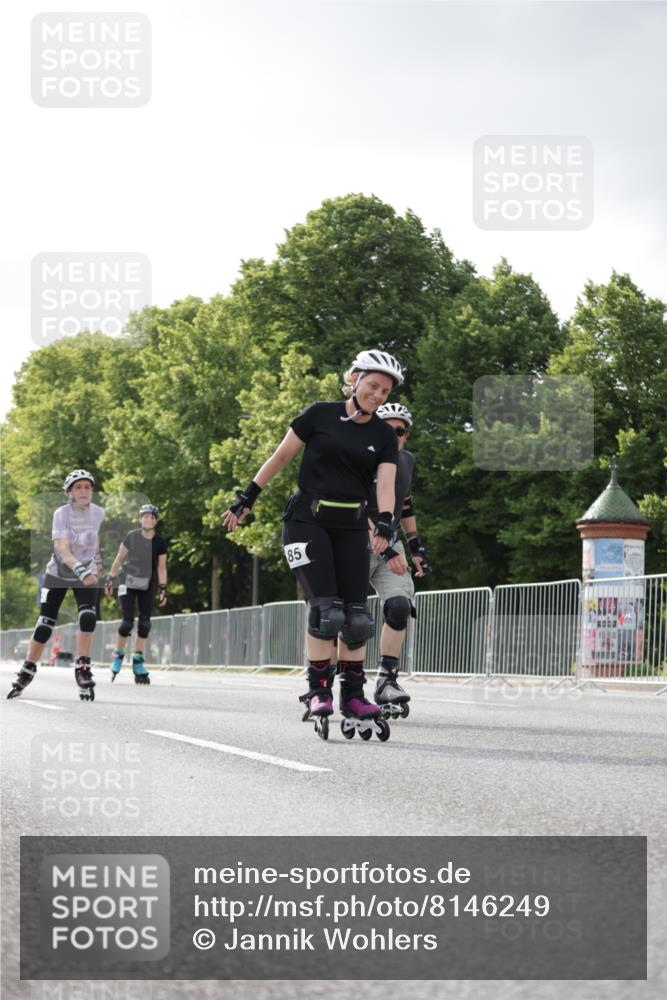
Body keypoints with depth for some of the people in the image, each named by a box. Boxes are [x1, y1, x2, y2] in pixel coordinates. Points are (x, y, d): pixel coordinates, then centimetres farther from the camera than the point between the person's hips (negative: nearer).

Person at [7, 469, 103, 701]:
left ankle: (83, 669, -13)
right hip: (59, 573, -2)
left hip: (87, 573, 2)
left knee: (88, 618, -22)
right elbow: (63, 550, -33)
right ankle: (27, 671, 17)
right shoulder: (61, 514, -21)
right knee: (44, 625, -2)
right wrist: (80, 568, -48)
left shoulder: (98, 513, -9)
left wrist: (98, 558, 21)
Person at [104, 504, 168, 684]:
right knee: (127, 622, -12)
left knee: (144, 624, -3)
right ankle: (117, 655, 10)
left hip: (147, 587, 3)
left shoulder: (160, 543, -2)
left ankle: (138, 661, 7)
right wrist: (110, 579, -1)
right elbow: (119, 559, -1)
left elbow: (161, 567, 3)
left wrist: (163, 589, -2)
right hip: (128, 583, -3)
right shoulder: (131, 537, -9)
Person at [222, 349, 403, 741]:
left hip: (351, 527, 4)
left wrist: (385, 524, -24)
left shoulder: (384, 436, 5)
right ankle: (318, 691, -1)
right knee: (326, 610, -13)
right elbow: (281, 457, 3)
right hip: (308, 520, -4)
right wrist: (246, 499, 4)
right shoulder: (320, 415, -3)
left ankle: (353, 697, 9)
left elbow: (385, 483, -6)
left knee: (357, 615, 0)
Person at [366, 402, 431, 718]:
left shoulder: (406, 460, 5)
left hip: (391, 544, 5)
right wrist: (387, 551, -34)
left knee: (399, 607, -15)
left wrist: (416, 546, 16)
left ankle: (386, 680, -10)